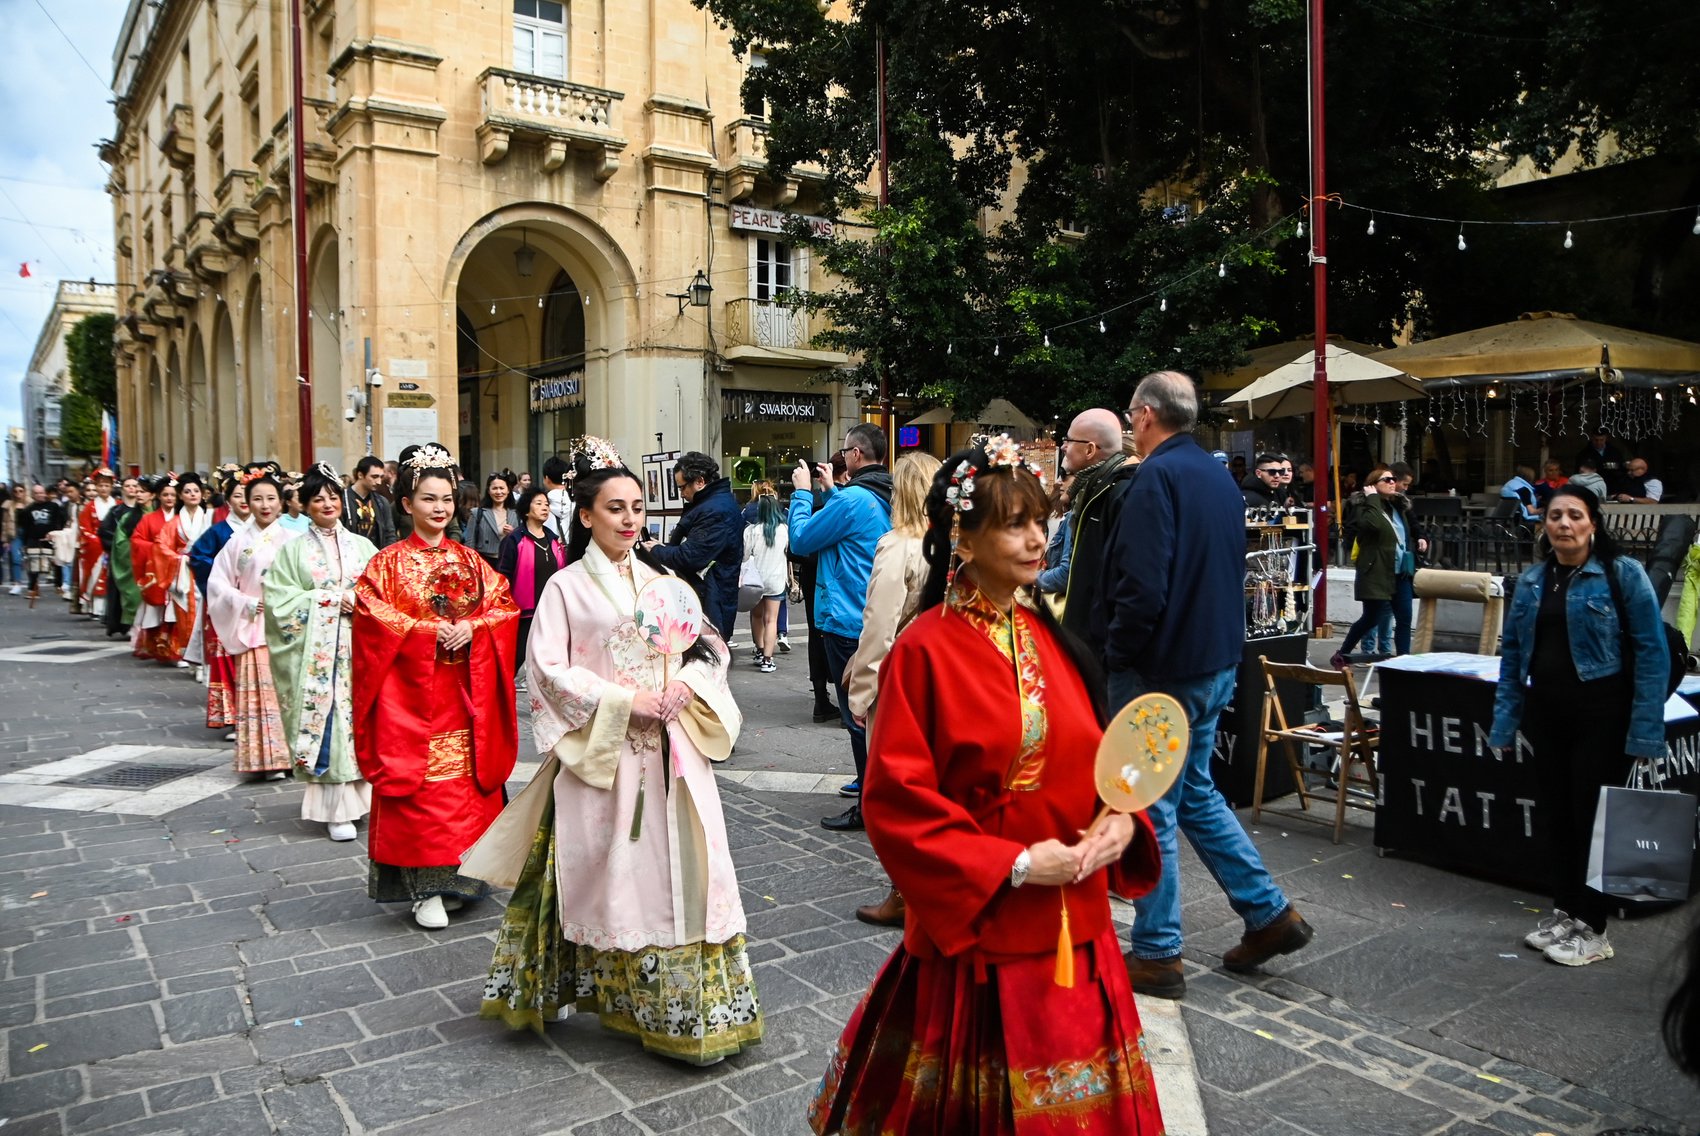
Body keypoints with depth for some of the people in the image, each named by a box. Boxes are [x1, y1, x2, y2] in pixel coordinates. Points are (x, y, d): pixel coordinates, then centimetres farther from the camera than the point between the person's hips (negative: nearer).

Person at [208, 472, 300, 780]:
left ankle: (294, 753, 8)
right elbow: (218, 583, 7)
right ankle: (267, 758, 3)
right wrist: (245, 604, -5)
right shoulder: (239, 542, 6)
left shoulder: (292, 540, 2)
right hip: (252, 627, 1)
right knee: (260, 691, -1)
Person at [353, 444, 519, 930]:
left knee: (467, 783, 5)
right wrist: (429, 630, -17)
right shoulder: (388, 563, 1)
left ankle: (459, 874, 18)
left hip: (466, 693, 3)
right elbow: (372, 616, -10)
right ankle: (426, 889, 5)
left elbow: (505, 606, 5)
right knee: (420, 786, -3)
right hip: (410, 692, -3)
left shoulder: (471, 560, 11)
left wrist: (472, 627, -13)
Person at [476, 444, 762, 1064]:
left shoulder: (662, 581, 11)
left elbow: (711, 646, 12)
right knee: (611, 869, 1)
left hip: (671, 753, 4)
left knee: (679, 866, 5)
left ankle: (690, 1006, 15)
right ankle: (605, 989, 19)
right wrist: (627, 701, -15)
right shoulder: (566, 587, -2)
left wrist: (686, 686, -9)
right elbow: (549, 670, -9)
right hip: (600, 754, -4)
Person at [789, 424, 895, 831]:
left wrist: (803, 492, 1)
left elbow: (800, 540, -11)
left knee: (858, 716, -2)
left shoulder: (851, 499, -20)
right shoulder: (887, 499, 7)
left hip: (847, 623, -9)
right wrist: (831, 490, 23)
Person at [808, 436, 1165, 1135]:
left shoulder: (1053, 640, 5)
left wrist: (1122, 819, -7)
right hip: (974, 931, -6)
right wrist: (1012, 864, -18)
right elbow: (897, 802, -15)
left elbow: (1096, 758, 13)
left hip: (1075, 927, 6)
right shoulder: (926, 649, -14)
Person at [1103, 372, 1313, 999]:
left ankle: (1156, 954, 13)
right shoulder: (1221, 480, 12)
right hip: (1216, 664, 9)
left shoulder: (1158, 477, -17)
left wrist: (1118, 656, -13)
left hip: (1160, 670, -9)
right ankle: (1269, 912, 26)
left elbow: (1143, 587, -25)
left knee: (1150, 810, 2)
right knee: (1196, 793, 22)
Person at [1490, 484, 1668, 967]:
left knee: (1592, 818, 3)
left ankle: (1591, 929, 17)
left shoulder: (1623, 574, -9)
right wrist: (1504, 724, 7)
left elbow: (1652, 652, -11)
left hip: (1601, 717, -5)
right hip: (1546, 714, 5)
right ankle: (1563, 913, 29)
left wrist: (1644, 732, -16)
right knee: (1557, 815, 14)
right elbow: (1512, 653, 10)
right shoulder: (1532, 580, 7)